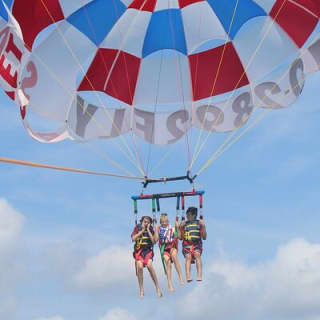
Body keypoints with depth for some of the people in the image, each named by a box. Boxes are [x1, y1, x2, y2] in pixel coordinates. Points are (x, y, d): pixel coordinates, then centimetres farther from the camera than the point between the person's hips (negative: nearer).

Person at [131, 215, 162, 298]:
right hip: (138, 250, 0)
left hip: (148, 250, 0)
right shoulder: (137, 228, 7)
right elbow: (133, 238, -7)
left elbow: (154, 241, -5)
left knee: (149, 265, -27)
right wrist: (142, 230, -6)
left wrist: (148, 230, -5)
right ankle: (141, 290, -16)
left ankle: (157, 287, -19)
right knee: (140, 266, -26)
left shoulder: (151, 229, 8)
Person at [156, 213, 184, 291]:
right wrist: (156, 230, -9)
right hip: (164, 247, 0)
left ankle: (180, 276, -30)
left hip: (172, 246, 0)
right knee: (167, 262, -22)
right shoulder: (159, 229, 9)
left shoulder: (172, 229, 10)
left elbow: (178, 236, 2)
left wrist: (177, 227, -7)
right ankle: (169, 284, -22)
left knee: (173, 255, -32)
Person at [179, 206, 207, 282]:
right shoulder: (184, 224, 18)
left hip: (197, 243, 0)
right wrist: (181, 227, 4)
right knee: (188, 256, -28)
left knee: (197, 254, -31)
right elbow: (181, 237, 16)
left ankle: (199, 275, -43)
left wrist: (203, 227, -2)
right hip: (187, 244, 0)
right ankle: (188, 276, -46)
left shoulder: (200, 223, 14)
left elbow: (204, 237, 11)